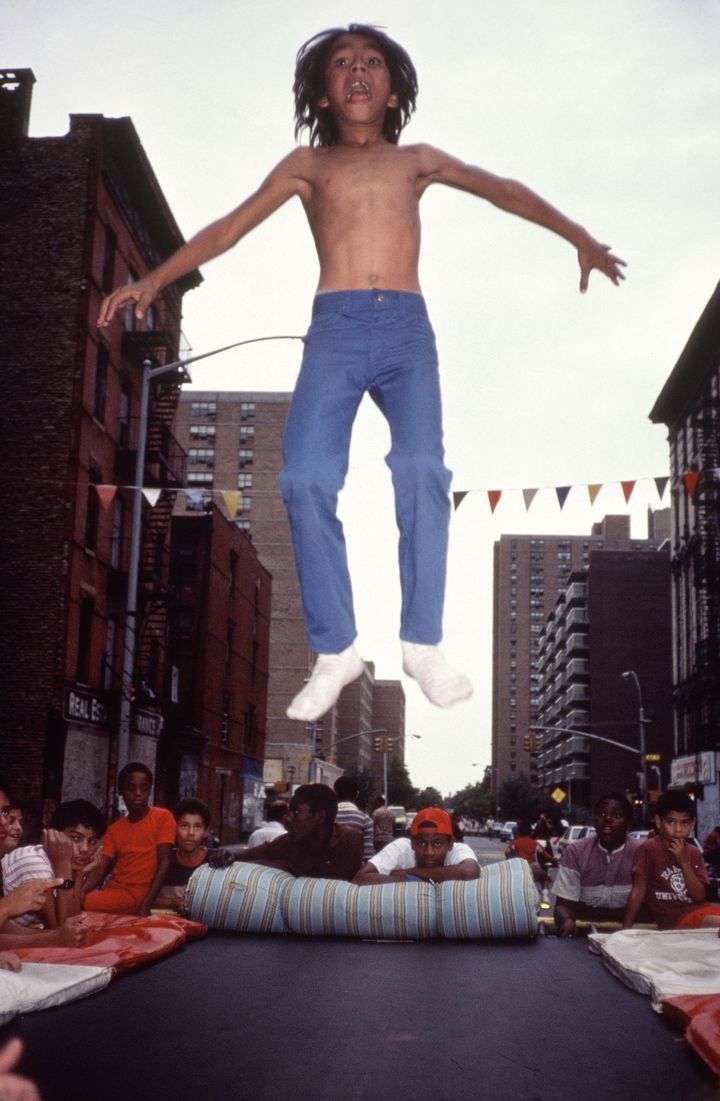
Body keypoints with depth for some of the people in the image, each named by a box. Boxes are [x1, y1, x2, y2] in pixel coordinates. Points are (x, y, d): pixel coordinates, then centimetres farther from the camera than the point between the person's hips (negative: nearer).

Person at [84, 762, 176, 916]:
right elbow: (99, 870, 5)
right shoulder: (114, 829, 16)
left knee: (78, 904, -24)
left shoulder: (163, 817, 0)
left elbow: (164, 863, -8)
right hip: (112, 889, 6)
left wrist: (146, 905, -20)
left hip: (137, 893, -6)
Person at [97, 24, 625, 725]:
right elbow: (230, 228, 15)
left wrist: (577, 236, 19)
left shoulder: (416, 161, 23)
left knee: (421, 469, -25)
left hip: (407, 329, 0)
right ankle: (335, 651, -10)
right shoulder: (308, 165, 20)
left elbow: (502, 190, 25)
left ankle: (422, 644, -15)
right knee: (306, 478, -21)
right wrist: (155, 280, 4)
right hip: (335, 329, 0)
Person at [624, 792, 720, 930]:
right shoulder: (649, 849, -4)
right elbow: (638, 891, -4)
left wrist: (684, 862, -8)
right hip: (673, 917, -6)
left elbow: (699, 897, 2)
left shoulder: (694, 853, 11)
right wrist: (626, 929, -10)